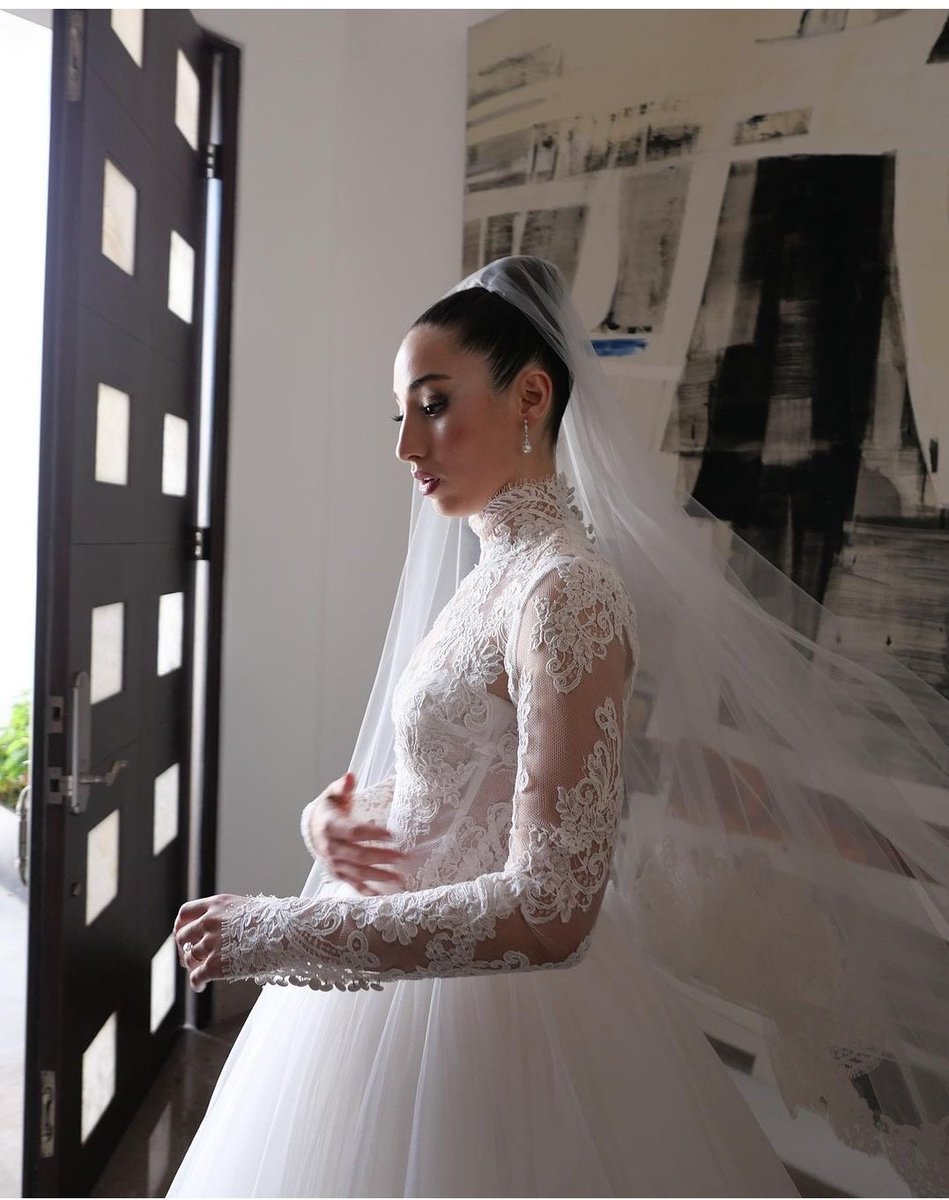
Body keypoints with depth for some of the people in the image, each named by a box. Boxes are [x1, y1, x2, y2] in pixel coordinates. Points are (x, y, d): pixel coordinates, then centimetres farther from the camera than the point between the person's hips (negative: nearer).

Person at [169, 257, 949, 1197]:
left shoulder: (568, 590, -24)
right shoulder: (485, 579, 2)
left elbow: (548, 912, -29)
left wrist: (276, 931, -23)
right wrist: (336, 817, -7)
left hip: (492, 1006, -8)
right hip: (413, 972, 8)